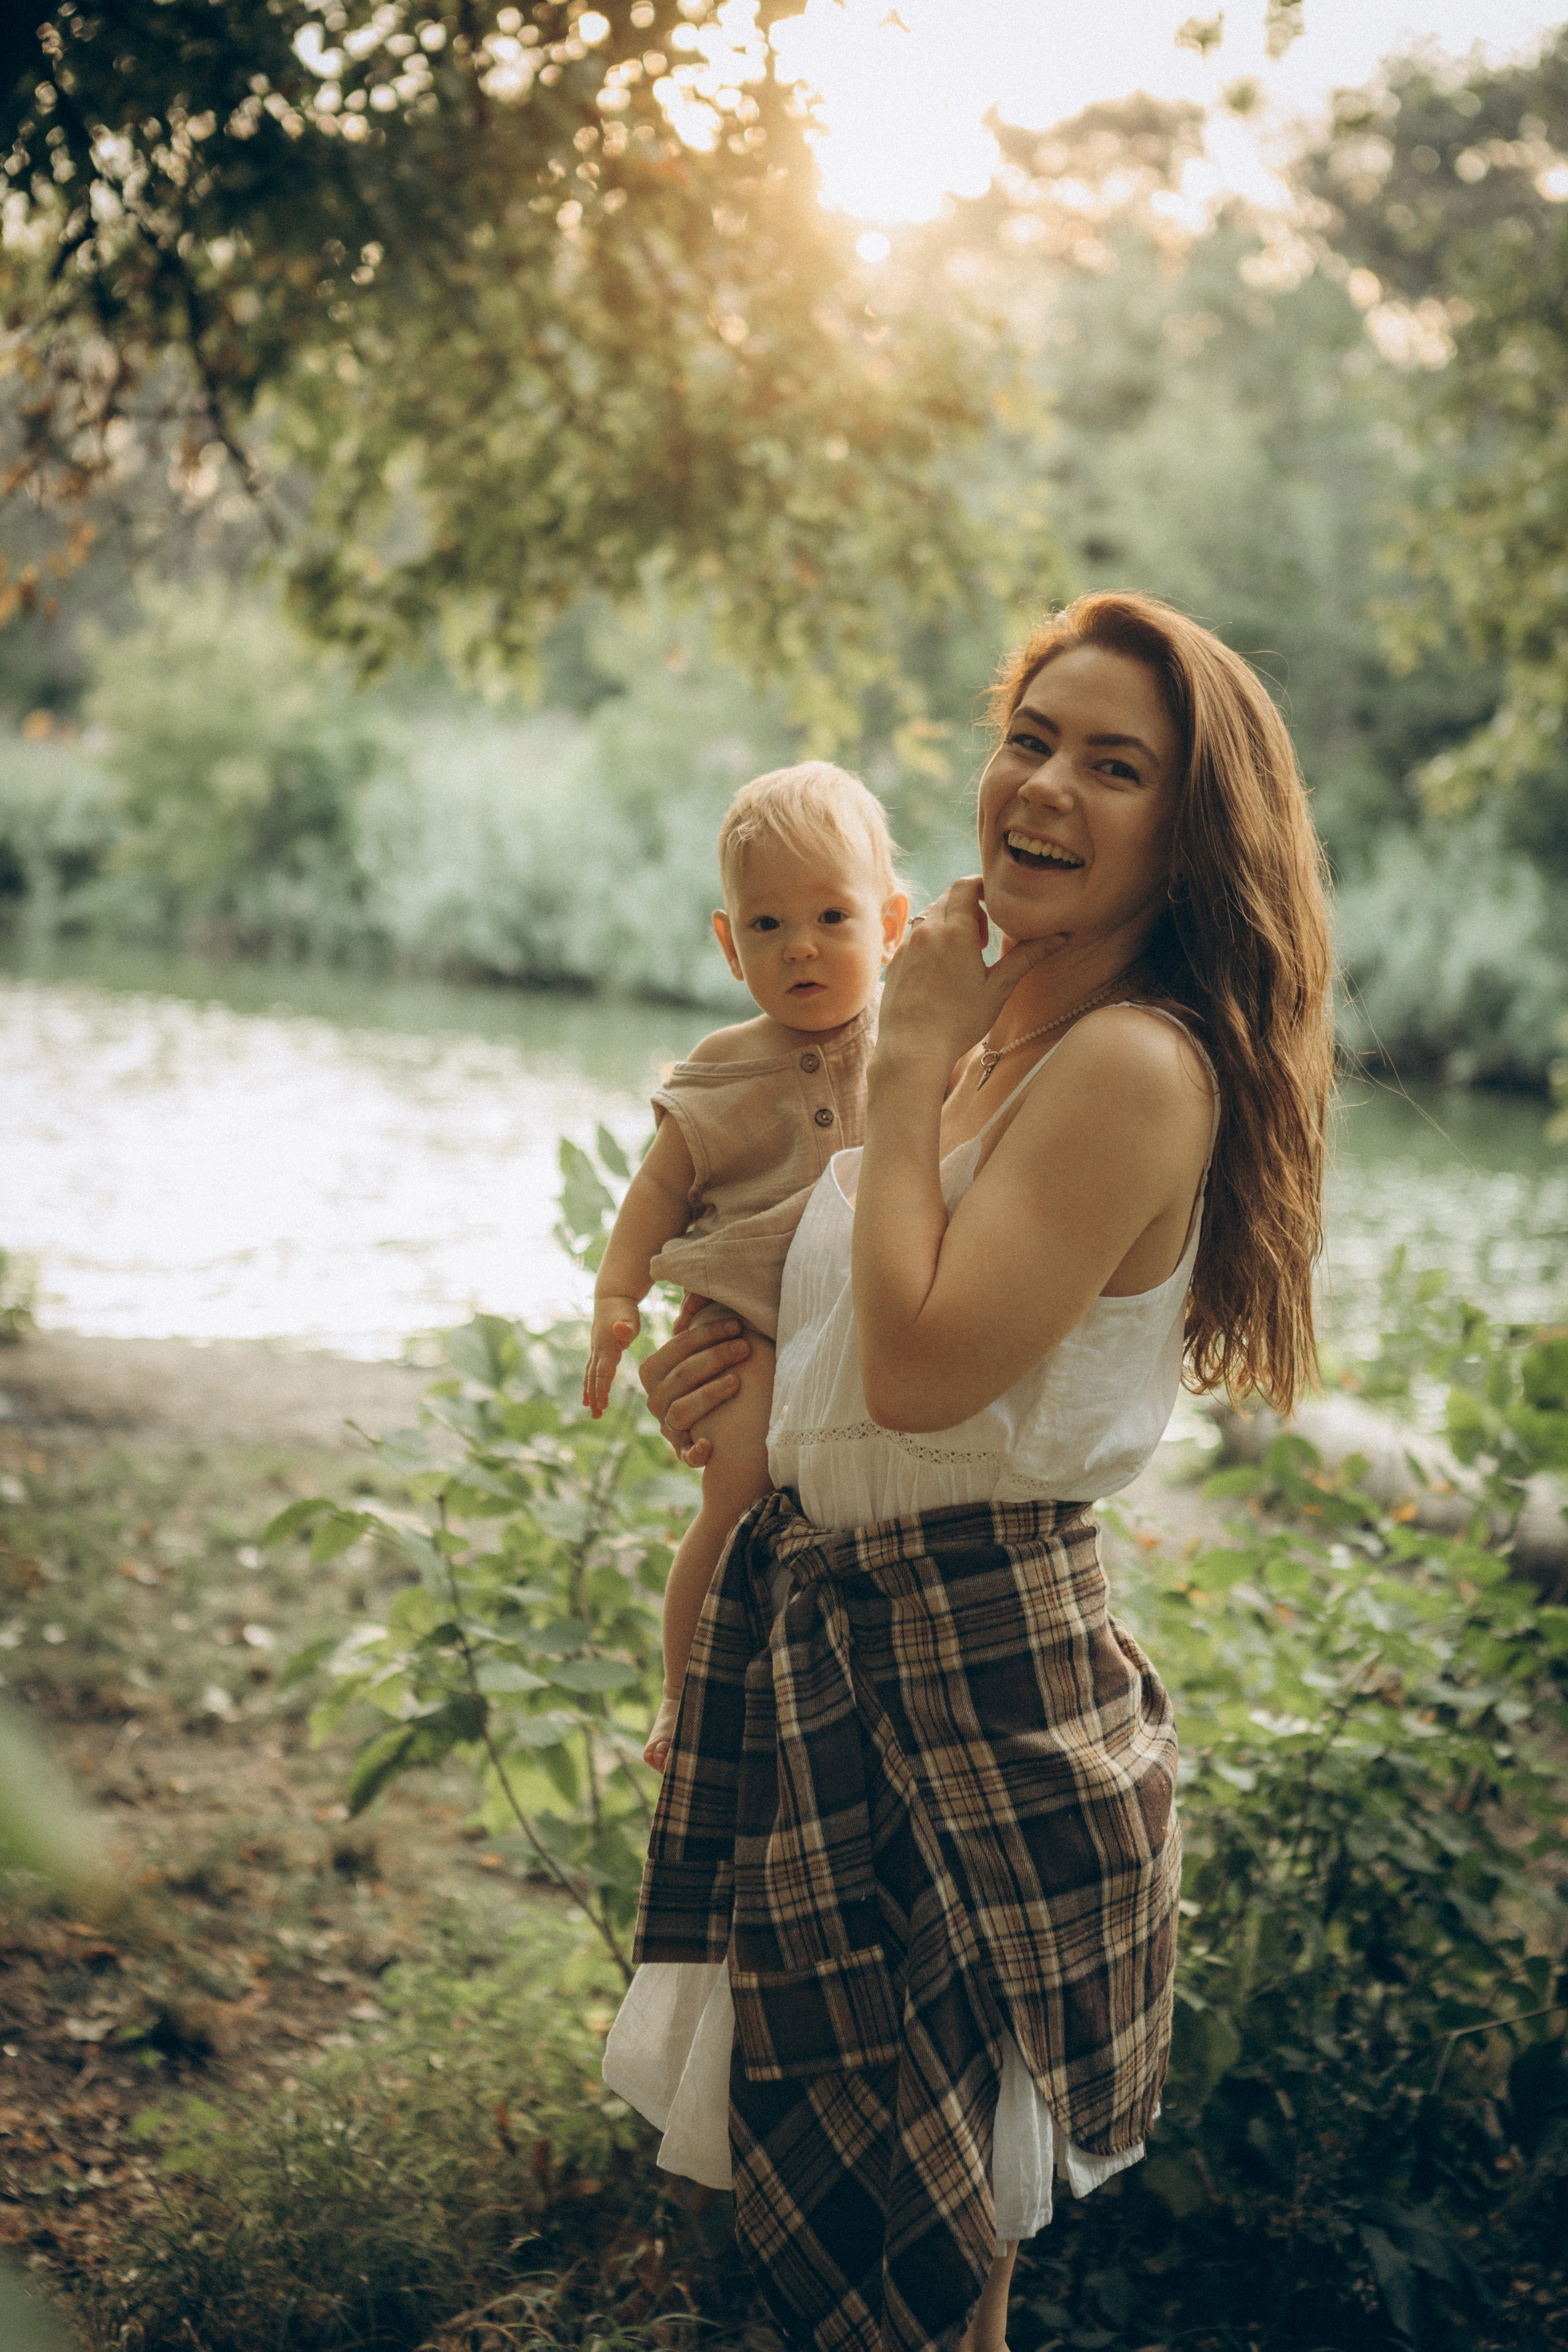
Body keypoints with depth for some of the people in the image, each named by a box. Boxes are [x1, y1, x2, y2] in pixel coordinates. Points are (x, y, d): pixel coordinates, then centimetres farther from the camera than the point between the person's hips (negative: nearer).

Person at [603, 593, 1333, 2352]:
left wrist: (911, 1059, -19)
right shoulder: (992, 1040, 9)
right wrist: (725, 1367, 2)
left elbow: (924, 1365, -29)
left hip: (968, 1668, -9)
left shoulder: (1138, 1065, -21)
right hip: (826, 1614, 9)